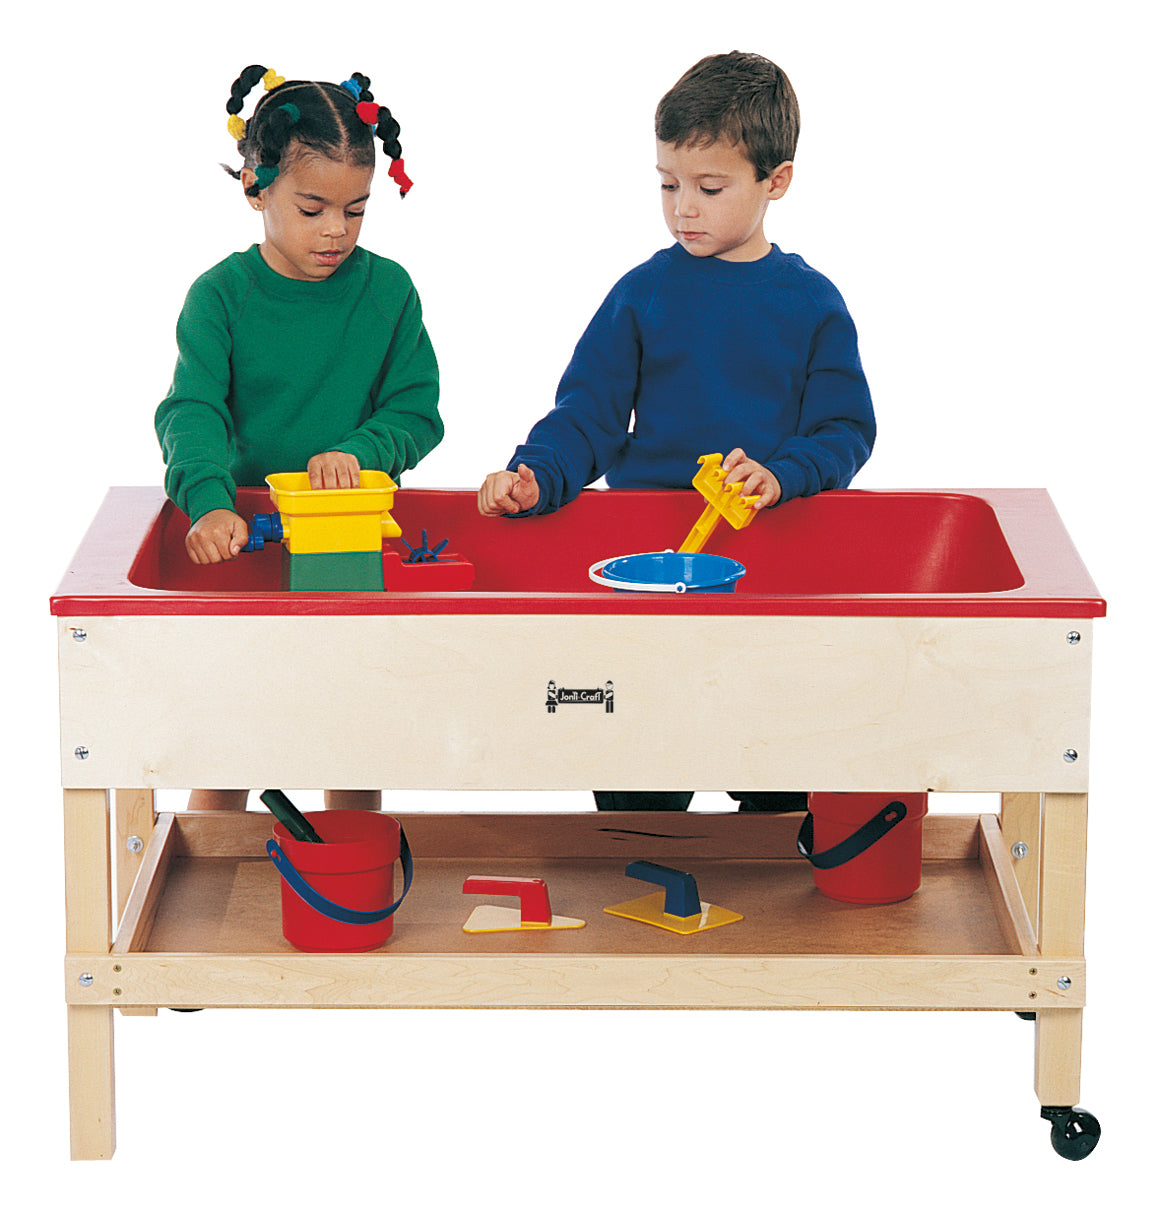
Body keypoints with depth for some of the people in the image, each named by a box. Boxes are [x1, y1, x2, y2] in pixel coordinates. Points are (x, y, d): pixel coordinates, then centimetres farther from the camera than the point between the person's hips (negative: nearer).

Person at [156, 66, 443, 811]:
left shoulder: (387, 290, 0)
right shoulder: (221, 295, -6)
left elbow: (417, 413, 0)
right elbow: (192, 412, -17)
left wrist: (359, 453, -21)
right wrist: (211, 501, -35)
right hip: (244, 529, -1)